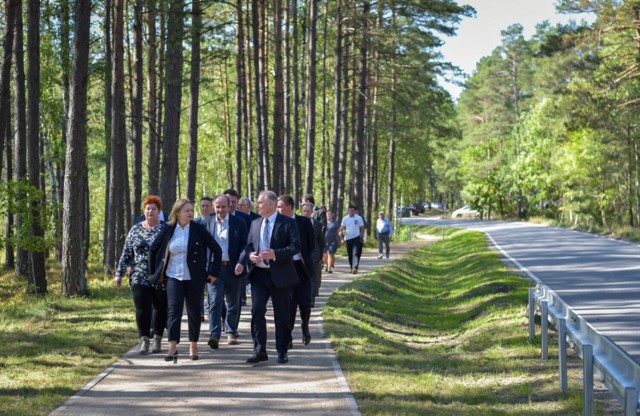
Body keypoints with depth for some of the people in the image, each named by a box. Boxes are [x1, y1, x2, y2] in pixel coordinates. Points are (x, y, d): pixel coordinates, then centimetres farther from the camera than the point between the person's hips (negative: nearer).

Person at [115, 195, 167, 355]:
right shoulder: (136, 230, 8)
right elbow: (126, 253, 11)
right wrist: (119, 273, 7)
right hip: (140, 277, 1)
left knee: (160, 309, 6)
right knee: (142, 308, -8)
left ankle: (157, 340, 20)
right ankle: (144, 340, -4)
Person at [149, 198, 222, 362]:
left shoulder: (198, 229, -4)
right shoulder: (168, 230, 0)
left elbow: (217, 249, 0)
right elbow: (153, 250, 13)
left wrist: (213, 272, -3)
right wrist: (153, 272, 10)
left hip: (195, 279, 0)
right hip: (173, 277, 0)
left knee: (194, 312, 9)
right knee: (174, 310, -12)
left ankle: (193, 346, 22)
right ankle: (172, 347, -19)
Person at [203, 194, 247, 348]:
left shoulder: (238, 223, 2)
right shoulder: (208, 223, 6)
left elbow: (244, 245, 1)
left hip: (232, 268, 0)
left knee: (233, 304, 10)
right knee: (214, 302, -10)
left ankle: (231, 333, 24)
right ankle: (214, 335, -16)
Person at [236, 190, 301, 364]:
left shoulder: (287, 223, -5)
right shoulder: (255, 223, 12)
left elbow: (295, 246, -11)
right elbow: (249, 245, 16)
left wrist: (275, 254, -23)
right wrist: (248, 256, -7)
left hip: (280, 275, -4)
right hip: (259, 274, 4)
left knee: (282, 315, 5)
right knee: (257, 311, -7)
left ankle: (282, 352, 15)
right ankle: (259, 350, -3)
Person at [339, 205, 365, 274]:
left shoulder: (359, 218, 0)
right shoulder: (345, 218, 6)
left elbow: (362, 228, 4)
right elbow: (342, 227, 8)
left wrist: (361, 236, -6)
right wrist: (341, 232, -15)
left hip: (356, 237, -3)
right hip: (348, 238, 3)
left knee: (356, 253, -17)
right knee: (350, 254, 9)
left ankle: (355, 267, -24)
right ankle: (352, 267, 22)